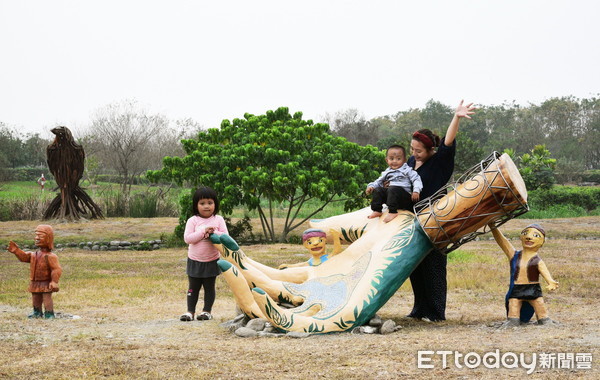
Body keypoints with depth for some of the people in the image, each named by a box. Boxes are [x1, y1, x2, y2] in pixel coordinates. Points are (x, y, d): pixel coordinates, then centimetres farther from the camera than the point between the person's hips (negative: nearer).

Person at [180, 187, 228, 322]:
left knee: (209, 287, 9)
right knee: (193, 288, 8)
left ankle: (207, 311, 17)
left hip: (212, 261, 0)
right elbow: (187, 238, -15)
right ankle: (190, 311, 13)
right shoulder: (193, 220, -6)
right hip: (195, 261, 0)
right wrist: (203, 232, -23)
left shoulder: (218, 220, -2)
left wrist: (213, 233, -24)